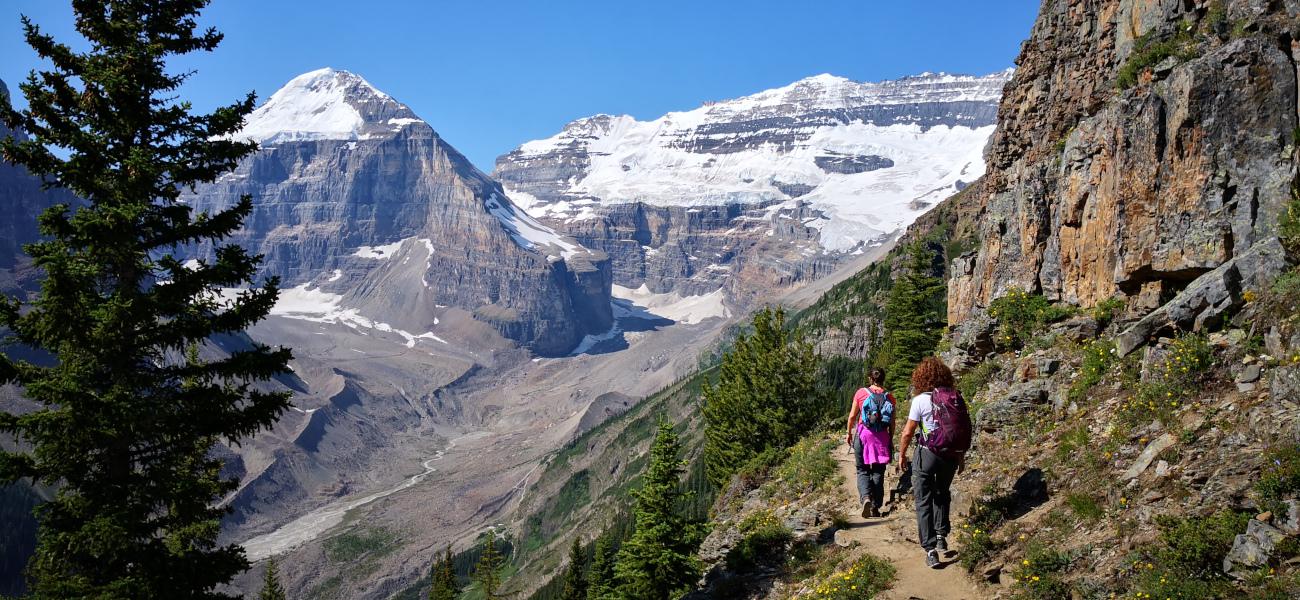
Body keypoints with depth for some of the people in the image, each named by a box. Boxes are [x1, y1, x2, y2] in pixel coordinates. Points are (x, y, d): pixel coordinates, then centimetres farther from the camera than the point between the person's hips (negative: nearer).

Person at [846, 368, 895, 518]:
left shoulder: (861, 392, -1)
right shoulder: (889, 396, 2)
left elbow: (852, 416, 2)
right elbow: (892, 422, 3)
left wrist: (849, 433, 16)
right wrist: (891, 440, 15)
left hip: (863, 433, -1)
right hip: (882, 436, 1)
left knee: (862, 470, 6)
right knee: (878, 472, 9)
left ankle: (866, 497, -19)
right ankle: (876, 506, 10)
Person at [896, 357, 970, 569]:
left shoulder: (920, 400, -10)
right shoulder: (956, 397, 0)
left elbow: (908, 432, -7)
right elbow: (965, 429, 5)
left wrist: (901, 455, 8)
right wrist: (961, 455, 18)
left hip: (927, 454, -4)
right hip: (952, 455, 4)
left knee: (924, 501, 3)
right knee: (943, 494, 27)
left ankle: (930, 550, -4)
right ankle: (942, 536, 27)